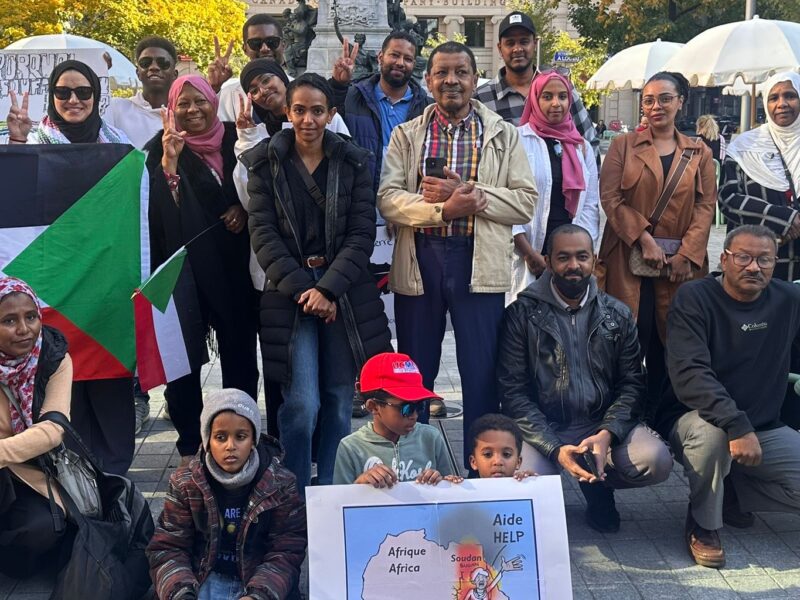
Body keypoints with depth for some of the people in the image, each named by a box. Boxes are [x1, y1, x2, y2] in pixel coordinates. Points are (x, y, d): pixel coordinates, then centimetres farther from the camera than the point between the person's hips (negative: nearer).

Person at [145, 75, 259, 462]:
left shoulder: (234, 140, 7)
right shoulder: (162, 149, -2)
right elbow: (158, 205, -16)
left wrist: (242, 209, -2)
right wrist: (169, 160, -27)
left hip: (234, 260, 3)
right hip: (188, 263, -3)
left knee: (240, 347, 8)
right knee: (186, 353, -1)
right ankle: (188, 445, 10)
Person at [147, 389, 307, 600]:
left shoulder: (280, 485, -7)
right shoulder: (185, 483, -3)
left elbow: (286, 553, -8)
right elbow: (167, 548, -4)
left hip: (260, 581, -1)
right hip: (206, 579, 1)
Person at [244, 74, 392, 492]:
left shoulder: (352, 162, 6)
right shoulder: (266, 163, 4)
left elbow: (362, 233, -1)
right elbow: (263, 234, -2)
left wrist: (327, 289, -12)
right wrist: (302, 288, -12)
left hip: (344, 293, 1)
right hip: (289, 293, -1)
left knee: (339, 401, 4)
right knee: (302, 404, -9)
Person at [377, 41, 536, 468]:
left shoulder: (504, 135, 7)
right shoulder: (405, 135, 8)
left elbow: (526, 201, -2)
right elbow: (387, 200, -4)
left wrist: (466, 193, -14)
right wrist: (442, 208, -19)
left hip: (480, 264, -1)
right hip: (418, 261, 1)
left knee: (482, 373, 4)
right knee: (414, 372, 11)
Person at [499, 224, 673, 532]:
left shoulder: (618, 315, 8)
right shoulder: (522, 313, -2)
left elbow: (632, 383, 3)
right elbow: (513, 391, -6)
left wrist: (607, 433, -17)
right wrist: (555, 448, -19)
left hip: (604, 425, 2)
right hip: (542, 429, -2)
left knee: (656, 460, -26)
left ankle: (597, 485, 10)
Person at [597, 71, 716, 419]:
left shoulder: (699, 153, 12)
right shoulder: (624, 146, 6)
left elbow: (706, 205, 5)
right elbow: (610, 198, -3)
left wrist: (687, 254, -8)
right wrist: (644, 239, -12)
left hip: (681, 262, 2)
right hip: (629, 259, -2)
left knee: (667, 342, 5)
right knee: (631, 340, -4)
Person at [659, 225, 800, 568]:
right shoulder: (694, 299, -13)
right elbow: (689, 375, -25)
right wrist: (737, 426, -36)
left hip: (766, 429, 5)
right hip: (695, 419, -4)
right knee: (712, 431, -38)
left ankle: (733, 494, 11)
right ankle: (703, 525, -11)